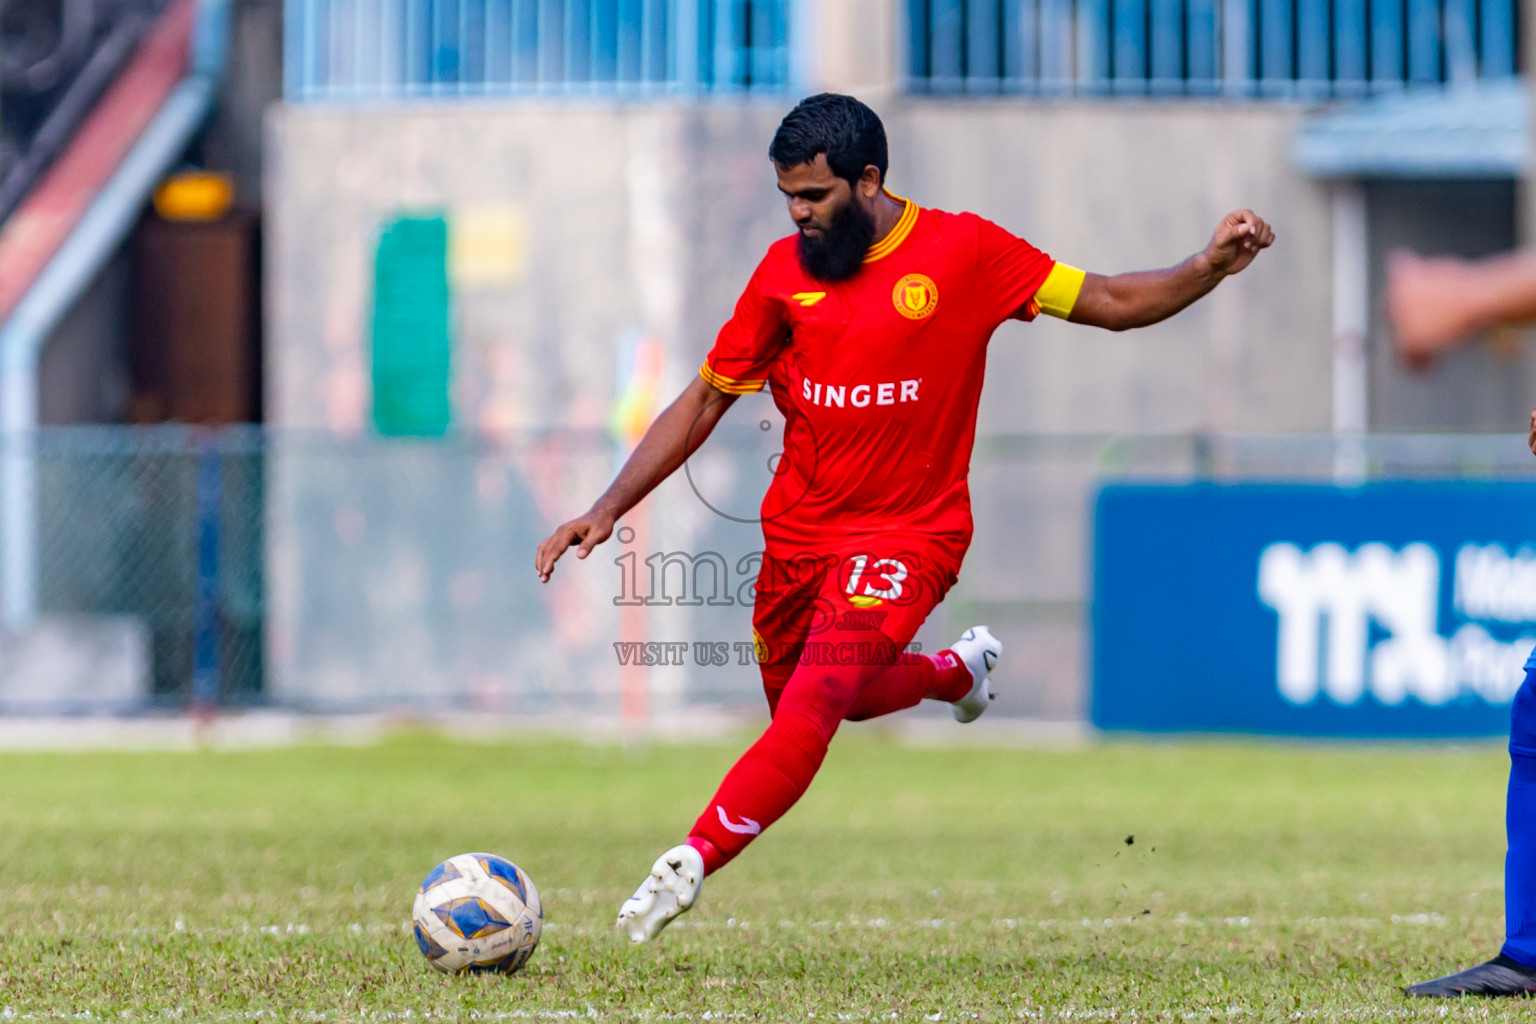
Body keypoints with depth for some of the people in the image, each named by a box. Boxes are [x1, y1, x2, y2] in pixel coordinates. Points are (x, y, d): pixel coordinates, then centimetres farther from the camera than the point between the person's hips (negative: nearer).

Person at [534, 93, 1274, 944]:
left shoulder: (963, 252, -7)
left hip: (906, 532, -5)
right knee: (801, 706, 21)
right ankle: (957, 670, 47)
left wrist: (1210, 267, -19)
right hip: (797, 529, 5)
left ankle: (688, 866, -30)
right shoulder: (786, 269, 1)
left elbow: (1111, 304, -2)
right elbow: (704, 403, 7)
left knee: (812, 703, -25)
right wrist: (606, 511, 0)